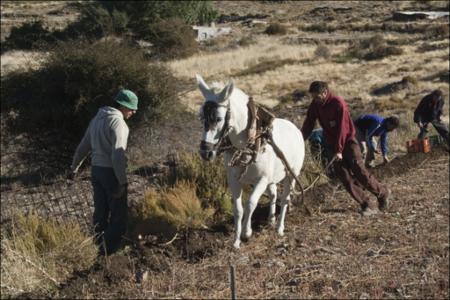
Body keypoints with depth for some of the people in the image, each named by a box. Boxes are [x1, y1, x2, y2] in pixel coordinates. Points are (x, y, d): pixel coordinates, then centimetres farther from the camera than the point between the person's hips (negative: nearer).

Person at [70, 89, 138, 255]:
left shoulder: (97, 119, 11)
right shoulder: (117, 122, -15)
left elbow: (83, 146, 20)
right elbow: (118, 154, -22)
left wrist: (75, 166, 32)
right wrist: (122, 181, -21)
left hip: (96, 170, 8)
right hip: (111, 172, -8)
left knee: (101, 212, 13)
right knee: (119, 215, -1)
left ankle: (100, 247, 19)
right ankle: (109, 251, -2)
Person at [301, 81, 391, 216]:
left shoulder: (338, 103, -19)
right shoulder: (315, 105, -1)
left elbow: (342, 128, -21)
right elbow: (308, 124, 3)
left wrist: (339, 150, -24)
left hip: (347, 141, -6)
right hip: (332, 144, 6)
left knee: (359, 171, -15)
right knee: (344, 176, -5)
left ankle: (383, 193, 7)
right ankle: (368, 205, -1)